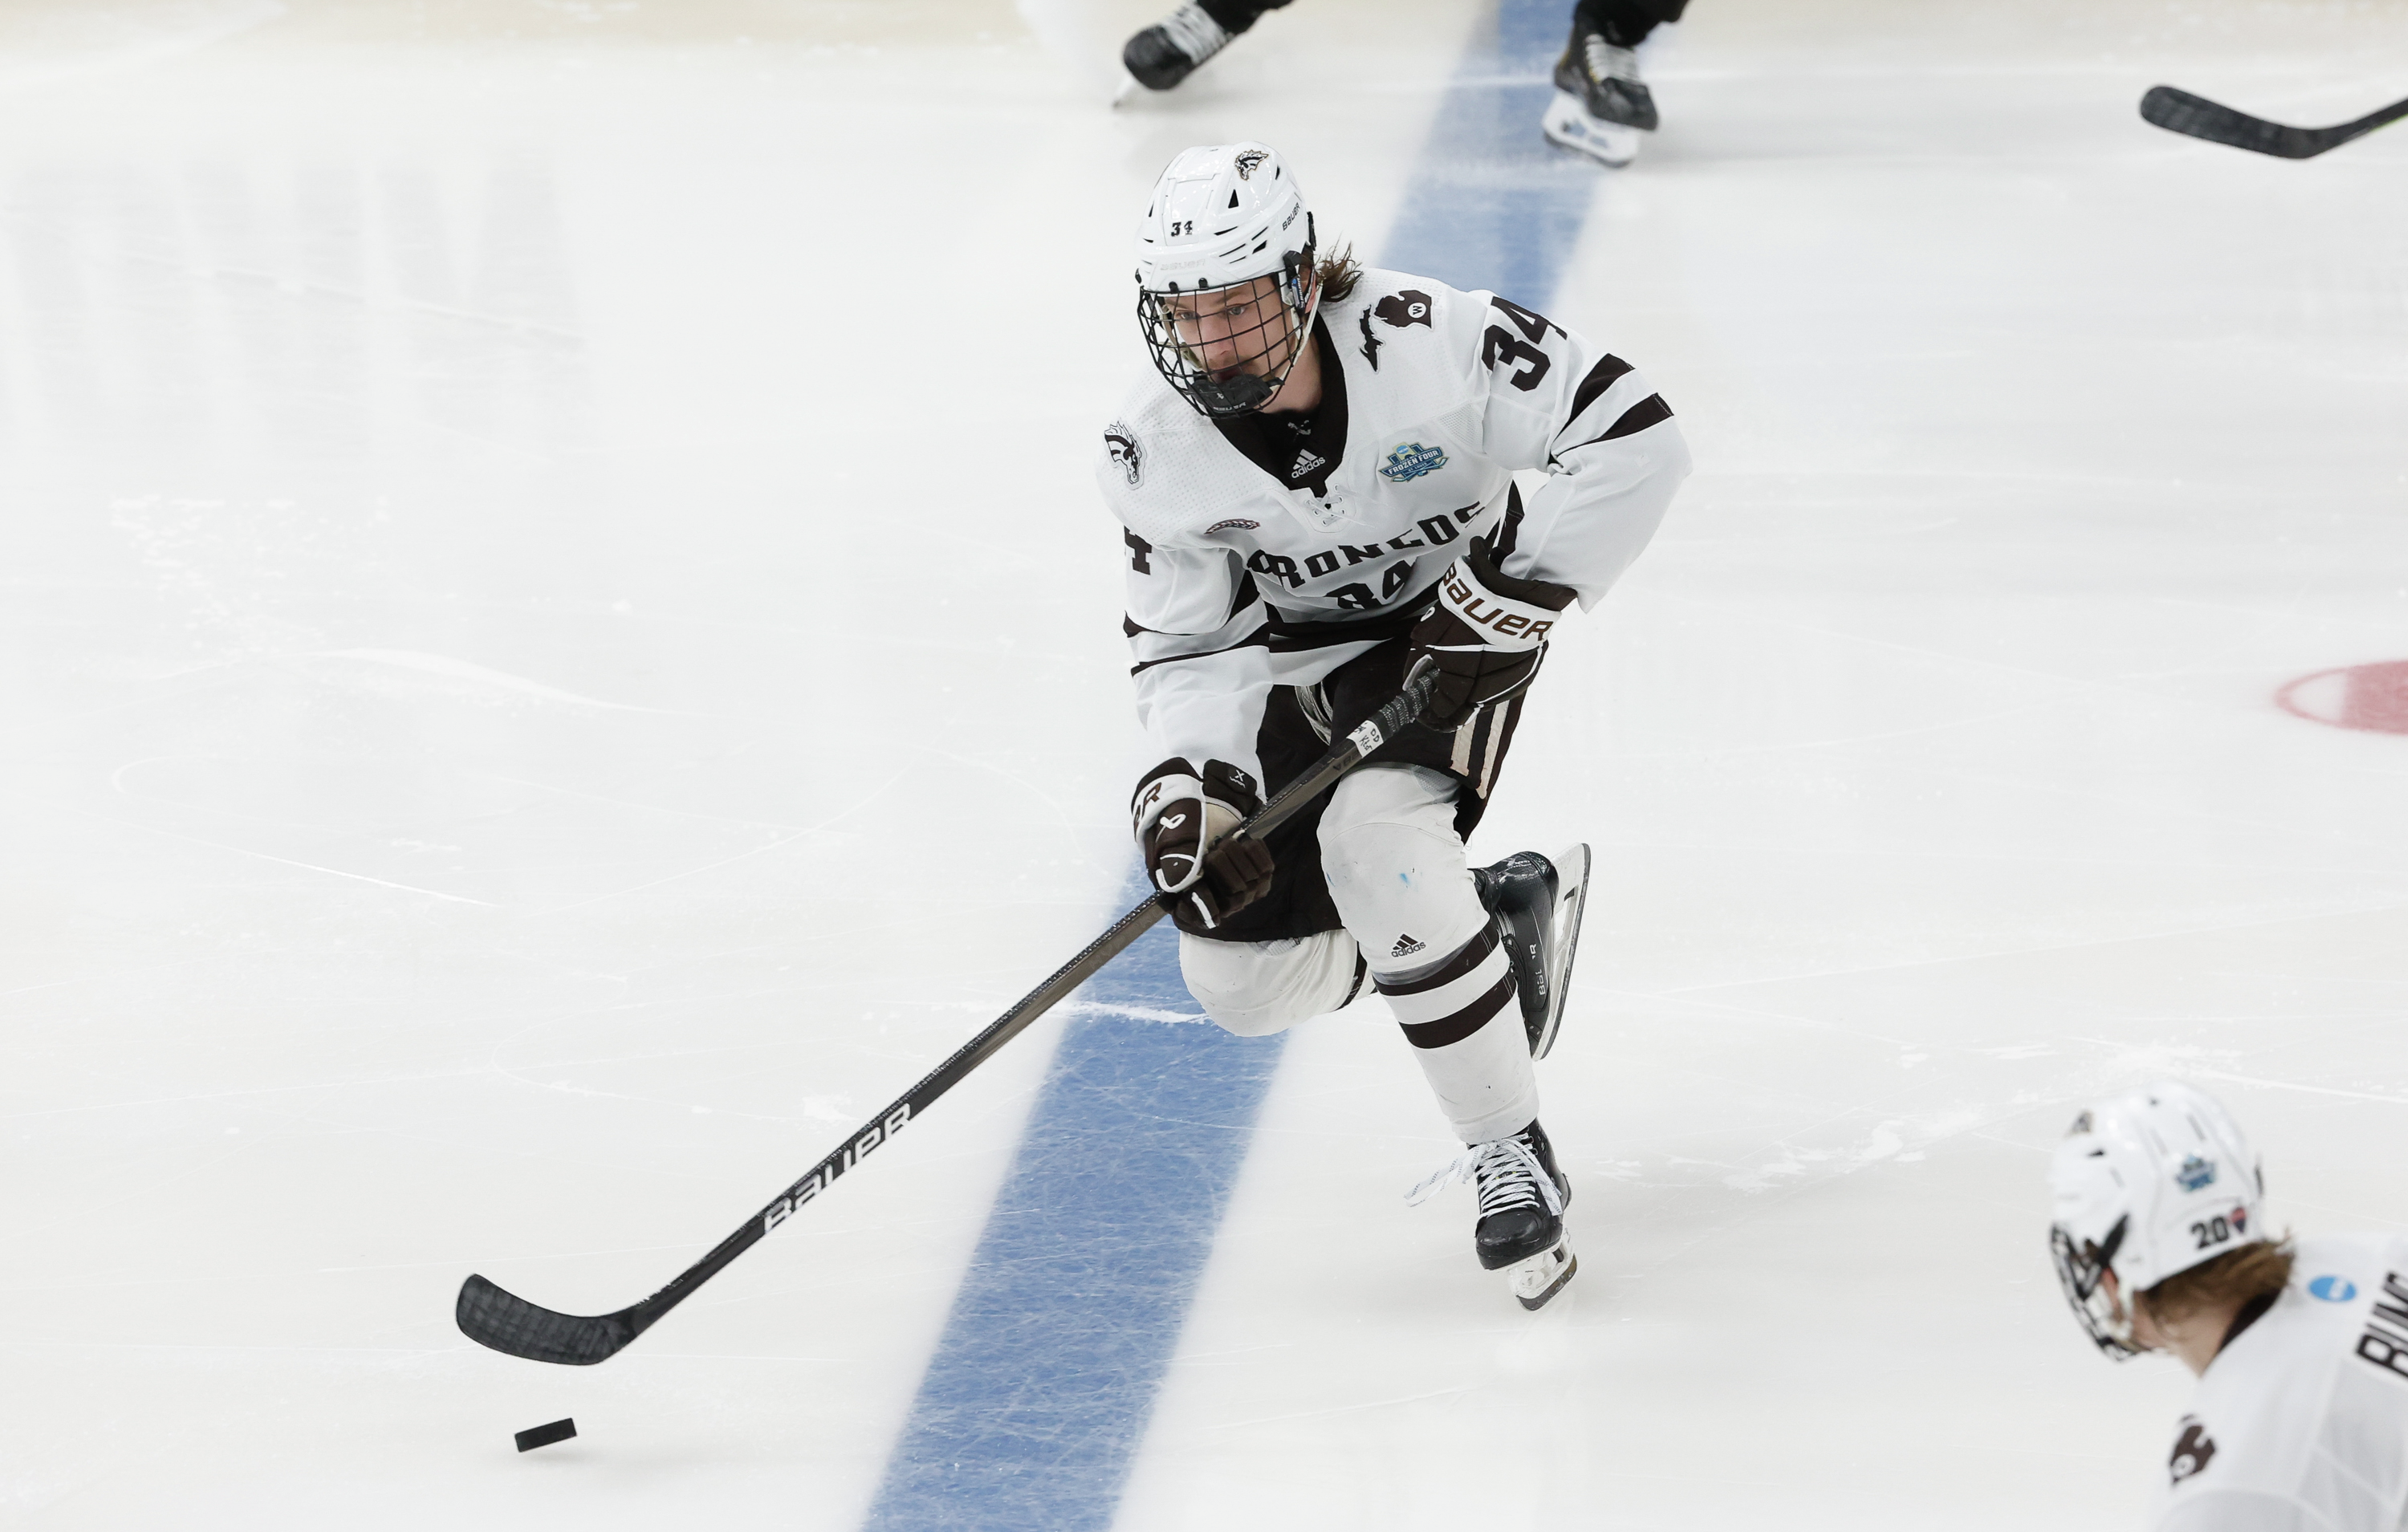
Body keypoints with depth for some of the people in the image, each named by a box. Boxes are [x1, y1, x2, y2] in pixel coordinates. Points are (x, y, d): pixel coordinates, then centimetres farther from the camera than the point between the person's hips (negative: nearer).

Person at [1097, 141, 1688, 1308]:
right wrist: (1188, 783, -29)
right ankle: (1498, 915, 21)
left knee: (1372, 840, -33)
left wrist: (1510, 598, -28)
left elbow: (1631, 434, -27)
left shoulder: (1422, 336, -30)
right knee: (1244, 977, -6)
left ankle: (1511, 1155, -18)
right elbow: (1185, 643, -11)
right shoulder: (1157, 450, -20)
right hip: (1293, 654, 4)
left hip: (1456, 620, -4)